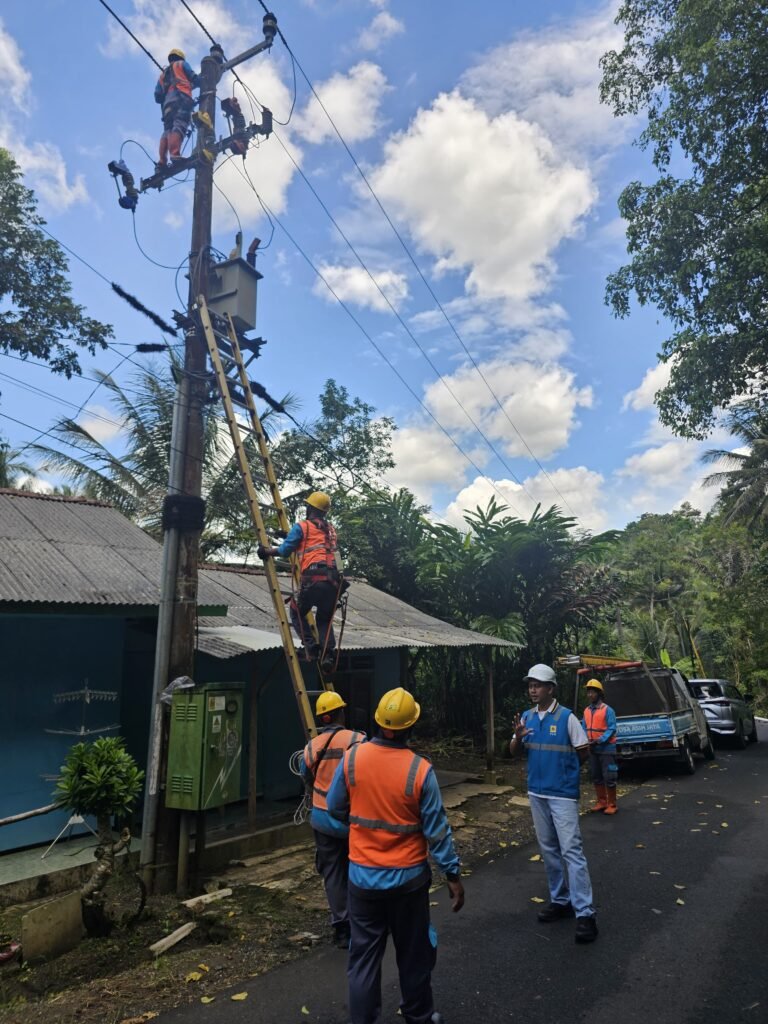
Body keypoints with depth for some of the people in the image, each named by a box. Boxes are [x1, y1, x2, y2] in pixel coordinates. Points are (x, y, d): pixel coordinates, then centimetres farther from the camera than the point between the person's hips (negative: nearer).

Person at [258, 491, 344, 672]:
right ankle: (328, 652, -2)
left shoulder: (302, 526, 6)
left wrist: (266, 552, 18)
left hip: (314, 578, -5)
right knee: (324, 619, 19)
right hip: (334, 580, 5)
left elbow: (285, 550, 3)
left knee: (297, 612, 18)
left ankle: (311, 646, 1)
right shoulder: (330, 530, 24)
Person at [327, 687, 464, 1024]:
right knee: (414, 955, 19)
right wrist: (453, 875, -2)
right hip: (408, 877, -1)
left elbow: (336, 808, 1)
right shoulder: (420, 770, -20)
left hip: (362, 875, 1)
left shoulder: (352, 758, -13)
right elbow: (436, 830, -13)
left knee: (364, 956, 15)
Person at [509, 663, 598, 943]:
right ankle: (560, 900, 26)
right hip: (536, 792, 6)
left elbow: (583, 753, -5)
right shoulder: (526, 717, 4)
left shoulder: (567, 717, -12)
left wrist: (565, 771, 6)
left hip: (563, 793, -6)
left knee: (571, 850, -8)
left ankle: (584, 912, -3)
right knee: (548, 850, 14)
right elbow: (514, 752, 6)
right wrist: (518, 737, -15)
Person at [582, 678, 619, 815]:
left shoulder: (607, 710, -11)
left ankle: (612, 805, 8)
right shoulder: (586, 711, 7)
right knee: (596, 777, 14)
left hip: (606, 748, -6)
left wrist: (600, 740, -23)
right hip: (592, 749, 7)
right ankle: (601, 802, 26)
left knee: (608, 777, -3)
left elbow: (611, 729, -14)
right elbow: (584, 729, 10)